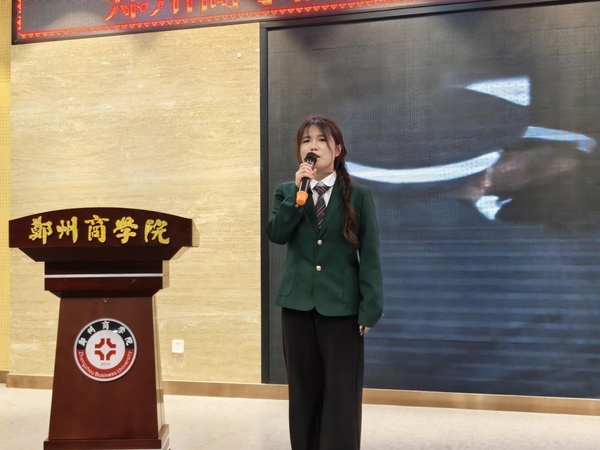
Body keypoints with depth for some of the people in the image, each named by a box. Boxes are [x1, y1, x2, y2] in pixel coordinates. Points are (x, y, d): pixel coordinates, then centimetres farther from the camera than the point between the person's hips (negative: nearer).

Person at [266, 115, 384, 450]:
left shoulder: (359, 196, 0)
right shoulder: (287, 192, 8)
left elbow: (370, 255, -3)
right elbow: (276, 234, -9)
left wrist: (370, 308, -8)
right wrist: (298, 193, -16)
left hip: (342, 306, -2)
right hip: (298, 304, 3)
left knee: (342, 395, 1)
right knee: (304, 392, 11)